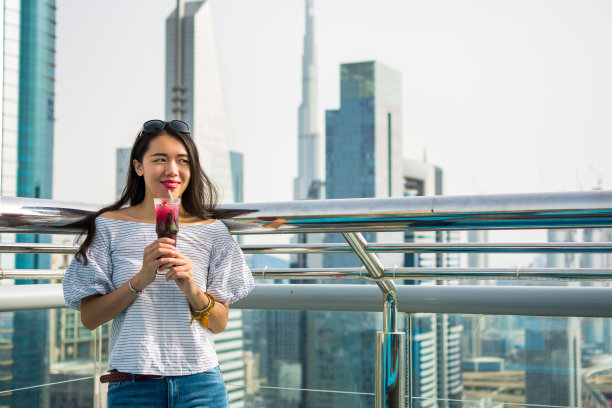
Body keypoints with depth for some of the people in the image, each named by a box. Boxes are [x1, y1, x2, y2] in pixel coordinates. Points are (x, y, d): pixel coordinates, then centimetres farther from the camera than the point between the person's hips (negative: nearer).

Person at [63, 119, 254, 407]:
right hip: (133, 384, -1)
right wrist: (140, 279, -16)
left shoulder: (211, 230, 4)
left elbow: (219, 324, 3)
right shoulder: (108, 227, 0)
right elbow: (89, 318, -3)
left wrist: (192, 290, -15)